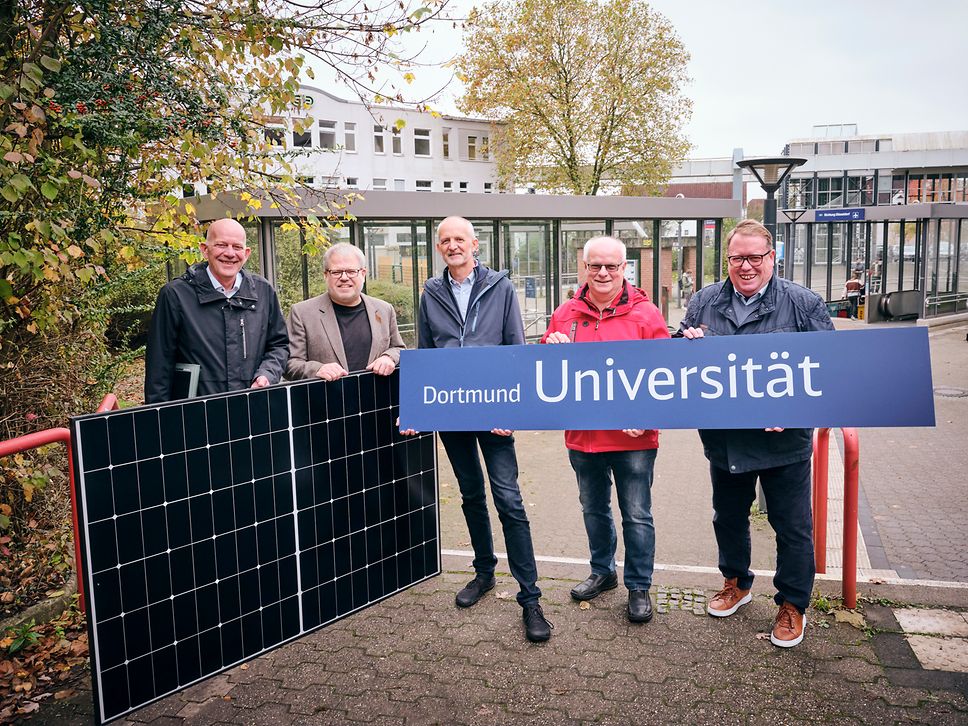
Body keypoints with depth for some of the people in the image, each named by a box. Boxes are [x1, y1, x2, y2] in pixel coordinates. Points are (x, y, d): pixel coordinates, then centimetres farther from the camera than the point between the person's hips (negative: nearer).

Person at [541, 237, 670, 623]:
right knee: (593, 509, 21)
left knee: (637, 515, 7)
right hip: (582, 434, 4)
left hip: (633, 437, -4)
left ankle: (639, 586, 24)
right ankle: (602, 571, 41)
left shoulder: (645, 314, -7)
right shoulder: (565, 314, 3)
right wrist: (551, 349, -12)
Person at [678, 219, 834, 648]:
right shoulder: (704, 302, 4)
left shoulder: (803, 304, -6)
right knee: (728, 517, 19)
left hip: (784, 440, -3)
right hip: (724, 438, 3)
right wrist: (688, 343, -10)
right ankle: (736, 582, 43)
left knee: (792, 527, 9)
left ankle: (793, 605, 28)